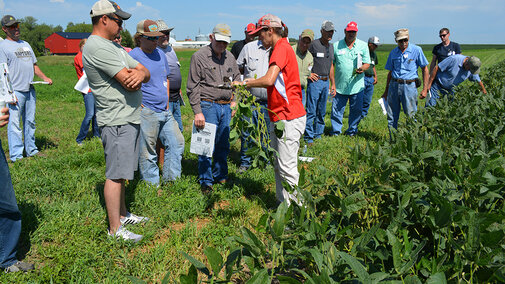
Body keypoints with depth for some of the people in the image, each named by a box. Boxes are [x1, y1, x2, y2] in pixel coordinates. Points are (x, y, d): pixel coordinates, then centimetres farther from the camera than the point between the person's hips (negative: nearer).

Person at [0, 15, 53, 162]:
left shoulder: (25, 44, 19)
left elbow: (34, 65, 24)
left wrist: (44, 77, 7)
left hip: (30, 90, 7)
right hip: (15, 91, -7)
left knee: (30, 122, 13)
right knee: (14, 124, -5)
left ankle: (31, 150, 23)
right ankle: (16, 156, 0)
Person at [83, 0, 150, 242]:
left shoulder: (114, 46, 18)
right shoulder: (96, 47, -14)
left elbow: (146, 74, 10)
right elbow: (129, 83, -21)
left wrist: (139, 74, -13)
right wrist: (134, 77, 2)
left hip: (130, 118, 10)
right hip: (117, 121, -10)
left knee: (121, 172, 18)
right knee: (116, 175, -3)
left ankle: (122, 215, 30)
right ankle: (115, 229, 6)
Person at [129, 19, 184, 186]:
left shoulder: (160, 54, 12)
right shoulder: (133, 56, -12)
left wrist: (166, 101, 14)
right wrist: (138, 104, -14)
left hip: (165, 111, 8)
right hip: (146, 113, -8)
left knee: (177, 142, 12)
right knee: (148, 153, 2)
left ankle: (171, 181, 24)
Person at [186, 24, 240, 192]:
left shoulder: (230, 58, 12)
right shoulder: (199, 57, -5)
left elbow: (237, 79, 24)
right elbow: (192, 87, -8)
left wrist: (234, 100, 12)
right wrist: (197, 112, -14)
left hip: (226, 107, 5)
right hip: (208, 105, -5)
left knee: (223, 145, 11)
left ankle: (220, 175, 27)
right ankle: (206, 181, 9)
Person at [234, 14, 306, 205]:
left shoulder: (282, 48, -12)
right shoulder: (280, 48, 19)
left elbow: (269, 80, -23)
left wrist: (245, 84, -9)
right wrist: (253, 82, 12)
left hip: (289, 117, -10)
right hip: (279, 117, 10)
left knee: (287, 167, -7)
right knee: (278, 165, 14)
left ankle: (298, 207, 3)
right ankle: (284, 204, 23)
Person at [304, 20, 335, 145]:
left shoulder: (331, 47, 15)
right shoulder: (314, 44, -8)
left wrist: (333, 84, 20)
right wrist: (308, 73, -14)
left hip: (326, 82, 7)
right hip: (315, 81, -7)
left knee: (322, 111, 12)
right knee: (311, 111, -6)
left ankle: (318, 134, 23)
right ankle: (308, 137, 2)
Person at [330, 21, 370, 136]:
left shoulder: (363, 45, 7)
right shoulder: (336, 45, 5)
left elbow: (367, 63, 6)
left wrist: (362, 68, -19)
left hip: (357, 85, 1)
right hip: (340, 86, -1)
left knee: (356, 110, 7)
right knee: (336, 111, 1)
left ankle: (352, 132, 25)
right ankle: (335, 132, 17)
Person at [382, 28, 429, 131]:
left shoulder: (416, 50, -1)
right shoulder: (393, 53, 10)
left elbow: (425, 69, 2)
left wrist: (425, 89, -4)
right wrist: (386, 91, 17)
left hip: (409, 85, -4)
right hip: (394, 85, 4)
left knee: (411, 115, -5)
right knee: (391, 117, 5)